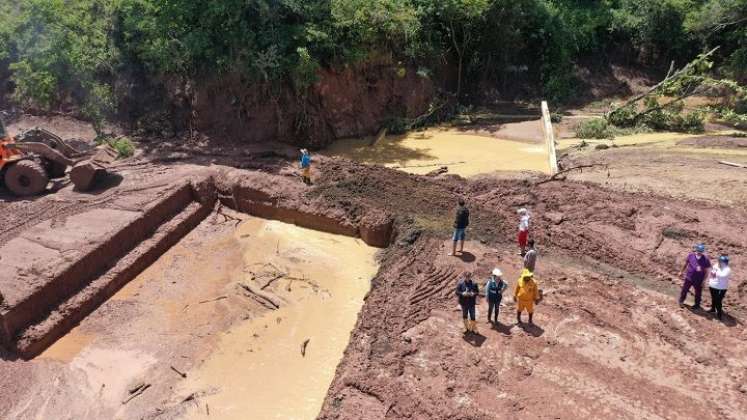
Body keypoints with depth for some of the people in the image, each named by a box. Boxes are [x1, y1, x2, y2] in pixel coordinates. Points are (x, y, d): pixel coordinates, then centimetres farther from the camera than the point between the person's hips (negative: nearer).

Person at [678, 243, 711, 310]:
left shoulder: (706, 259, -20)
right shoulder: (690, 255, -14)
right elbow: (685, 264, 3)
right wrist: (681, 272, 12)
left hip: (698, 280, -2)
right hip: (689, 277, 2)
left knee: (698, 293, 16)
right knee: (684, 290, 18)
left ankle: (697, 304, 39)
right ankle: (681, 301, 41)